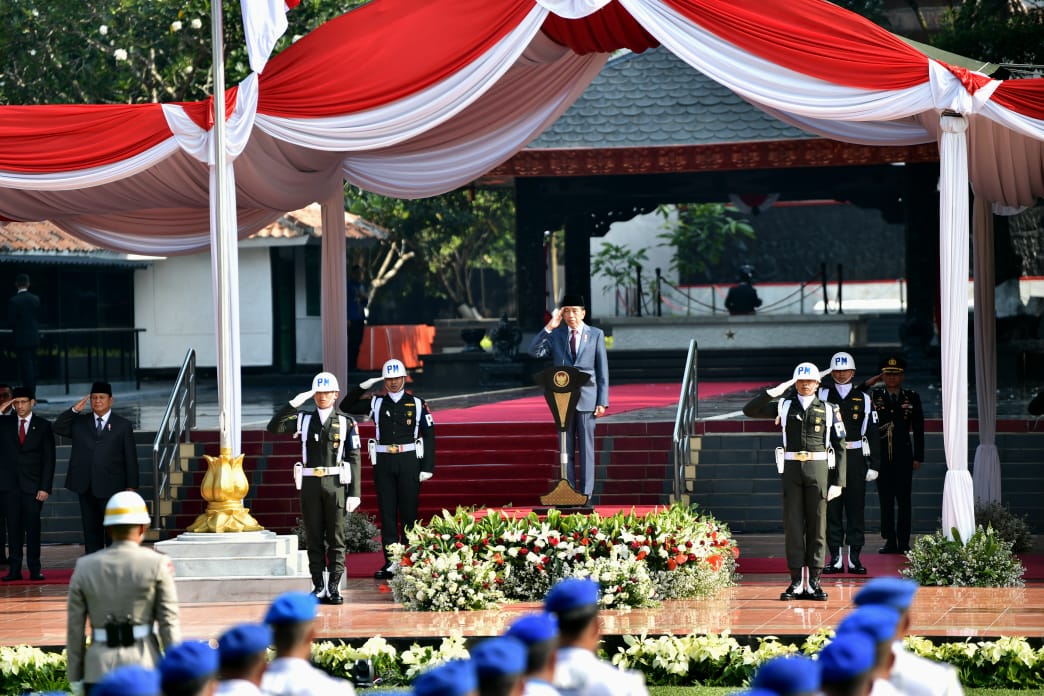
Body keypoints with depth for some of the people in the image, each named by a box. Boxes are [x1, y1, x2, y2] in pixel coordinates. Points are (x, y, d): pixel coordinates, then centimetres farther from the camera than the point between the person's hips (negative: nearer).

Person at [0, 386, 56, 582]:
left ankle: (35, 569, 2)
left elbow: (49, 459, 2)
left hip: (32, 485, -2)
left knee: (33, 527, -2)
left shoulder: (43, 426, 4)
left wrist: (45, 487, -7)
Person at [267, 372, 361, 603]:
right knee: (314, 538, 4)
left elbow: (354, 460, 1)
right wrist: (294, 403, -11)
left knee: (336, 538, -1)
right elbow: (274, 427, -4)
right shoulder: (303, 419, 9)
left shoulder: (346, 423, 4)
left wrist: (355, 493, -5)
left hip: (336, 483, -2)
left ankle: (334, 587, 2)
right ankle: (318, 586, 9)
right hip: (310, 484, 2)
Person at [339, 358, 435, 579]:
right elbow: (346, 407, 11)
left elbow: (429, 436, 2)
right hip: (383, 462, 2)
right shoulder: (376, 403, 9)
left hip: (409, 462, -2)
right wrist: (363, 387, -1)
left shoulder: (417, 404, 3)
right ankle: (390, 562, 4)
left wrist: (427, 467, -5)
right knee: (387, 513, 2)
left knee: (409, 512, 1)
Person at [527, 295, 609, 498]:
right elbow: (534, 351, -4)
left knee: (586, 448, -1)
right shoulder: (556, 335, 10)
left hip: (586, 399, -2)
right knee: (566, 449, 4)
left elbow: (603, 371, 4)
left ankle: (586, 493, 1)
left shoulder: (596, 335, 7)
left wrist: (602, 401, -3)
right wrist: (549, 327, -11)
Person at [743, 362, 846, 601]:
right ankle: (796, 583, 3)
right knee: (793, 526, 0)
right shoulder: (784, 406, 9)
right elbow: (749, 410, 3)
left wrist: (837, 482, -2)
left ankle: (814, 582, 5)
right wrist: (775, 391, -5)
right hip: (791, 469, 1)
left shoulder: (828, 410, 6)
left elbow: (840, 447, 5)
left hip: (818, 470, -1)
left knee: (817, 526, 1)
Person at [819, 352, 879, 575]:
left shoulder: (863, 399, 8)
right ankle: (836, 558, 6)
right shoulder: (823, 395, 7)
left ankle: (855, 558, 5)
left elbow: (872, 433, 8)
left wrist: (873, 465, 3)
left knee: (856, 507, 1)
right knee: (831, 508, 1)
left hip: (855, 458, 0)